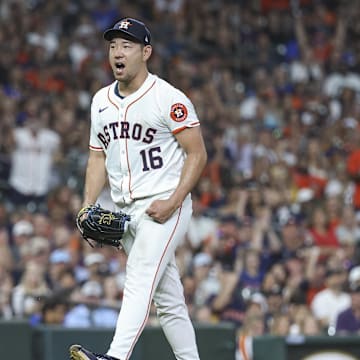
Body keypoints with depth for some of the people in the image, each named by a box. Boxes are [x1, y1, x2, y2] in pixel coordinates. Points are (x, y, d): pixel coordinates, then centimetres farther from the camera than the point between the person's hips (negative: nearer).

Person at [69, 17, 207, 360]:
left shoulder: (169, 99, -9)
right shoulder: (101, 101, 13)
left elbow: (197, 154, -9)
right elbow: (98, 157, 18)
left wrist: (172, 202, -19)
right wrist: (88, 206, 4)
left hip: (163, 207, -7)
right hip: (124, 212, 7)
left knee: (139, 280, -23)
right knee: (167, 296, 11)